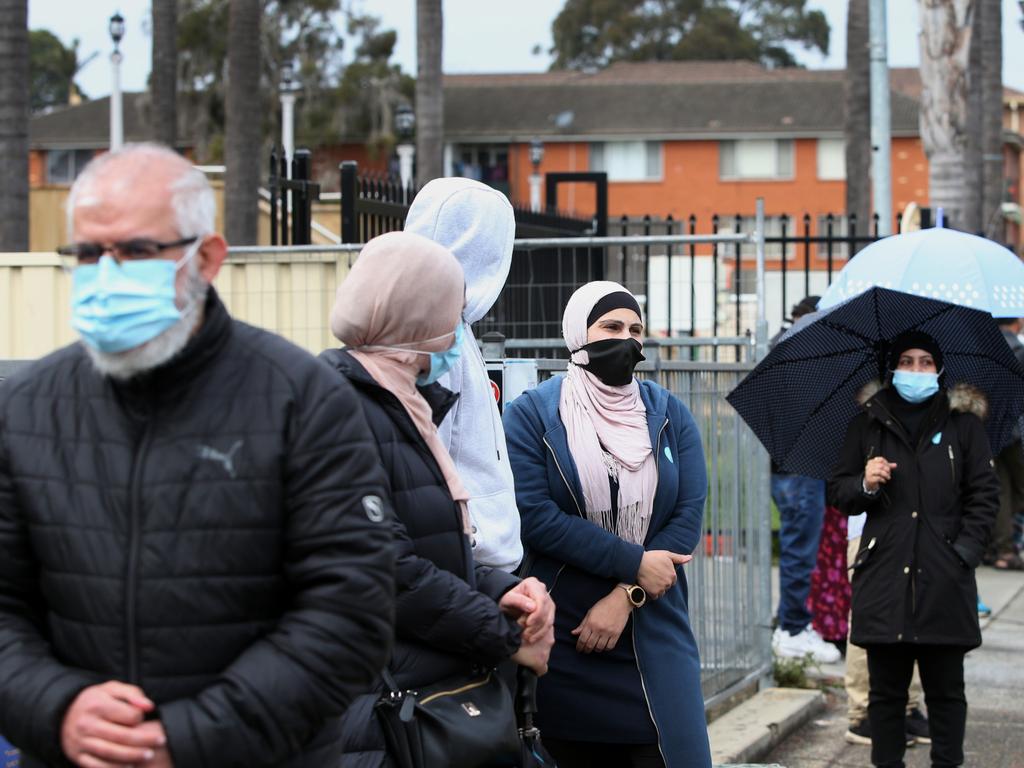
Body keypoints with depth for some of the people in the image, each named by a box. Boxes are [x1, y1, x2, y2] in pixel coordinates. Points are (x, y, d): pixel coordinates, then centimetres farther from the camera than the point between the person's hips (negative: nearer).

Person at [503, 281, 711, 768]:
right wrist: (634, 563, -15)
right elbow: (534, 516, -12)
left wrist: (626, 597, -11)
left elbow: (688, 517, 0)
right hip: (563, 639, -2)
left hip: (653, 635, 2)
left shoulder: (669, 415, 8)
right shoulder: (531, 414, -1)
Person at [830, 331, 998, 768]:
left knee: (945, 690, 3)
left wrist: (965, 550, -5)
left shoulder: (962, 424, 8)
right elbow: (838, 493, 15)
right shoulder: (868, 425, 12)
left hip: (944, 582, -1)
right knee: (886, 690, 5)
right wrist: (865, 485, -7)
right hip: (884, 576, 1)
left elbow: (985, 494, 6)